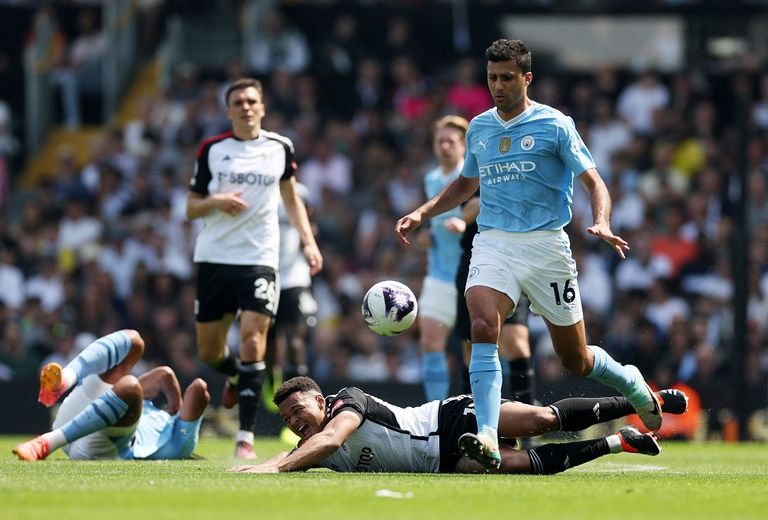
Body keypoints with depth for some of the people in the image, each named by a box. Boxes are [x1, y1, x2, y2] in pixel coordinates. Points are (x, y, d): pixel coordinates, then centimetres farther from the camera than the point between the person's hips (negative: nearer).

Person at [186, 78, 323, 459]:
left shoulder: (280, 148, 6)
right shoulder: (211, 150, 4)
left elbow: (291, 198, 21)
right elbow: (191, 208, 8)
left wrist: (308, 241, 10)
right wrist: (216, 202, -14)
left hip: (258, 259, -1)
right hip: (214, 258, 1)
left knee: (252, 339, -16)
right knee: (209, 351, 7)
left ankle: (246, 435, -14)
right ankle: (235, 375, 45)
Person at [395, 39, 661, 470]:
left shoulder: (555, 125, -3)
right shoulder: (479, 128, 12)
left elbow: (594, 182, -5)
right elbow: (466, 184, 29)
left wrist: (602, 224, -24)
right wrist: (422, 213, 16)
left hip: (545, 245, -3)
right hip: (493, 244, 3)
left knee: (576, 361, 5)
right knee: (483, 327, -26)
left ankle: (631, 382, 40)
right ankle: (488, 439, -34)